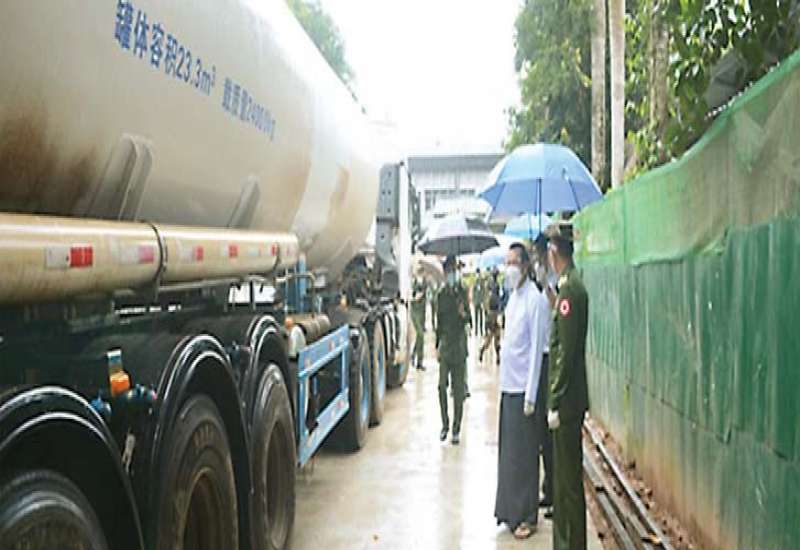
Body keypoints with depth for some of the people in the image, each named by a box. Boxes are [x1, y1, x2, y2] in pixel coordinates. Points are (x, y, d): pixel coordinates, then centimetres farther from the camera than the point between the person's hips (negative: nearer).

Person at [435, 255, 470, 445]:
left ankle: (456, 429, 7)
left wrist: (464, 314, -27)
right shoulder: (441, 295, 8)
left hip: (459, 345, -2)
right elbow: (438, 321, 13)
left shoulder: (462, 292, -1)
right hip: (445, 344, 2)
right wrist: (437, 345, 10)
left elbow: (468, 318, -4)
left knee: (458, 388, 1)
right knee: (442, 386, -2)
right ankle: (445, 425, 10)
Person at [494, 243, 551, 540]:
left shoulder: (536, 300, -13)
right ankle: (511, 509, 24)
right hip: (508, 385, 8)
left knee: (524, 454, 0)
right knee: (508, 451, 13)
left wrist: (531, 396, -16)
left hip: (524, 388, -8)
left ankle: (527, 516, 10)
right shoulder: (513, 297, 12)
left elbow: (537, 350, -15)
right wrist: (504, 382, 14)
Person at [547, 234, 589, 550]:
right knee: (564, 475, 17)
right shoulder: (570, 285, 12)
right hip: (568, 399, 10)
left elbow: (566, 350, -21)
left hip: (567, 401, -10)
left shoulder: (569, 289, -18)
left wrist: (555, 403, -18)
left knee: (569, 479, -1)